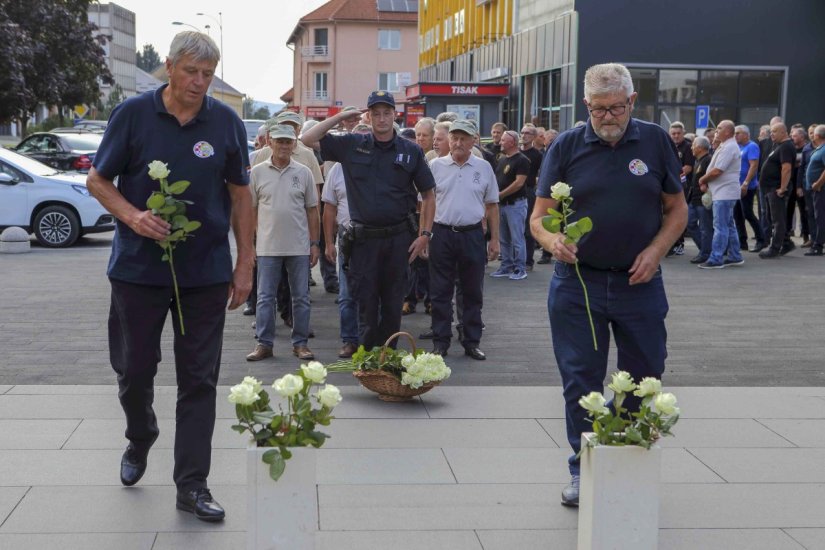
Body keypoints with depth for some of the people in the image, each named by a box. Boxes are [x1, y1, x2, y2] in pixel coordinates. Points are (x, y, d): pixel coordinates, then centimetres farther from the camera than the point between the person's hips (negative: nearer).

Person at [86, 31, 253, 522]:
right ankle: (140, 439, 41)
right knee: (134, 369, 10)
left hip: (206, 273, 1)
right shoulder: (133, 114, -3)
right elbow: (98, 180, 2)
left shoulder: (227, 123, 1)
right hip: (139, 267, 0)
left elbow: (240, 195, 8)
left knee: (199, 379, 2)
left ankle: (192, 484, 9)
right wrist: (133, 216, -17)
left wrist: (245, 263, 3)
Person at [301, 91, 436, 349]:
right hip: (364, 238, 0)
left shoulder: (411, 151, 3)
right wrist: (341, 116, -2)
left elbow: (428, 196, 7)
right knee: (366, 304, 5)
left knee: (393, 304, 7)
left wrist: (425, 234, -2)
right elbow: (308, 139, 1)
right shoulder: (352, 145, 3)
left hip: (399, 238, 0)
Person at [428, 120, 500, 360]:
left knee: (472, 292, 7)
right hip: (442, 234, -1)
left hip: (472, 235, 1)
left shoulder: (483, 167, 5)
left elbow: (492, 205, 9)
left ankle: (471, 342, 17)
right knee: (440, 292, 4)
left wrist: (495, 239, 6)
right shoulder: (436, 166, 3)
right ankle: (440, 342, 12)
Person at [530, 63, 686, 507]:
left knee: (644, 379, 9)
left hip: (639, 283, 1)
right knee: (580, 380, 4)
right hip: (577, 282, -1)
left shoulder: (656, 142, 3)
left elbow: (676, 209, 9)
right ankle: (584, 471, 17)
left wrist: (656, 250, -9)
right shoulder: (566, 147, 0)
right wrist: (552, 240, -23)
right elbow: (539, 216, -1)